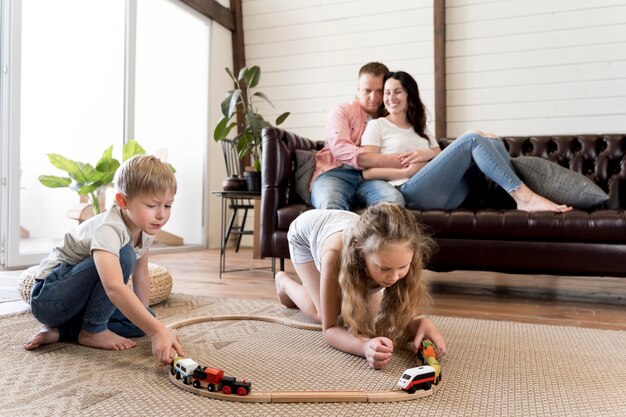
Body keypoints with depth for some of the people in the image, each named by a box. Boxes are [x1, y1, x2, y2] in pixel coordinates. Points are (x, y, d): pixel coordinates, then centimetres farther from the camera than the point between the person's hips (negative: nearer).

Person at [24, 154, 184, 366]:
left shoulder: (145, 228, -5)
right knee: (123, 255, -29)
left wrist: (144, 314, 6)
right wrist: (157, 330, -54)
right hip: (49, 295, -9)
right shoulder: (108, 229, -32)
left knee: (142, 320, -3)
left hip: (79, 301, 9)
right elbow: (114, 287, -47)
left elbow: (141, 275, 9)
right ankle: (93, 331, -13)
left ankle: (59, 330, -3)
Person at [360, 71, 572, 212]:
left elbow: (444, 158, 17)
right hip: (411, 193, -6)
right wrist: (408, 170, -11)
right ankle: (525, 197, -23)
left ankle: (522, 195, -24)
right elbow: (367, 171, -2)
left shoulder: (420, 130, 30)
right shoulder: (376, 126, 11)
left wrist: (428, 154, -5)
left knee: (489, 140, -8)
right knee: (471, 139, -19)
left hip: (443, 196, 6)